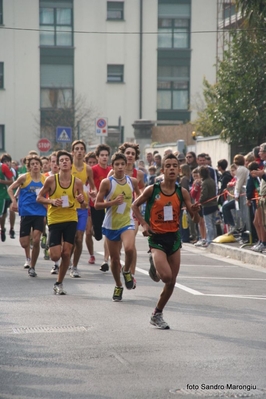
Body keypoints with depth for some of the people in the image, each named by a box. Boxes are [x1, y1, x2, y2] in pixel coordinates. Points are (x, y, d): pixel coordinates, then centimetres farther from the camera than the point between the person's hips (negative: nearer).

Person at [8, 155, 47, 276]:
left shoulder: (45, 179, 2)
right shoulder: (24, 177, -4)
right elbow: (10, 188, 4)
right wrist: (14, 200, -10)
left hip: (40, 213, 0)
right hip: (26, 213, 0)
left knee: (36, 240, -14)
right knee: (24, 243, 2)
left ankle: (32, 267, 2)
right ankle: (28, 258, 38)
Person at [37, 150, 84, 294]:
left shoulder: (77, 182, -3)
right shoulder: (51, 180, -7)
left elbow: (82, 200, 10)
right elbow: (39, 198, 1)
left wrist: (81, 200, -14)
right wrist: (52, 201, -17)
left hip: (71, 220, 1)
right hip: (54, 220, -1)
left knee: (66, 253, -2)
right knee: (55, 256, -7)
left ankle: (59, 283, 15)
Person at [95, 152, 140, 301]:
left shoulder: (133, 181, 0)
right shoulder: (107, 182, -7)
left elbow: (141, 196, 22)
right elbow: (97, 204, -7)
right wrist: (113, 202, -19)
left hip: (127, 223, 0)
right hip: (111, 224, 0)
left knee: (130, 248, -28)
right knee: (114, 258, 8)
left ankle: (127, 271, 3)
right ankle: (118, 286, 30)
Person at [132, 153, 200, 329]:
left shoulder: (182, 192, -1)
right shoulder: (152, 190, -8)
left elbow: (195, 219, 0)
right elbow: (135, 205, 5)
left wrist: (195, 212, -23)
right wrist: (144, 223, -9)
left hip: (174, 237, 4)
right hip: (157, 237, -3)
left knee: (172, 282, 8)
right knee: (166, 276, -22)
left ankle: (157, 314, 26)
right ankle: (154, 267, 14)